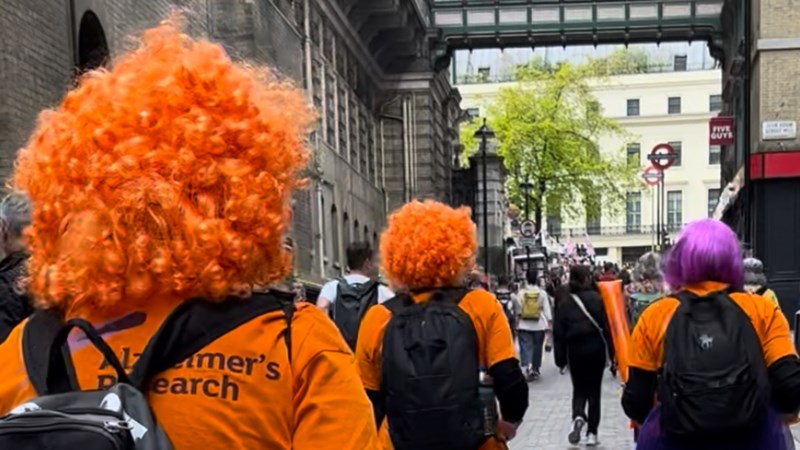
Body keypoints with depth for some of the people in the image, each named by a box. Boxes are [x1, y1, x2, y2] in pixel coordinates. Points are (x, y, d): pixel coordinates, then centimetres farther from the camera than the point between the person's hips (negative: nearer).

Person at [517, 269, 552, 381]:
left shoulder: (521, 292, -3)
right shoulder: (542, 292, -2)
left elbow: (518, 309, -1)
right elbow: (546, 309, 0)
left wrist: (516, 320, 11)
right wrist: (549, 323, 6)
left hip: (524, 325, -1)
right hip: (539, 325, 1)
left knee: (525, 347, -3)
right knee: (537, 347, 13)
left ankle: (526, 367, -23)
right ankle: (535, 369, 23)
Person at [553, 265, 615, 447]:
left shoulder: (564, 302, -1)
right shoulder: (596, 299, -6)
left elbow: (559, 333, -1)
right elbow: (606, 326, -7)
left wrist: (561, 359, 4)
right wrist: (611, 352, 0)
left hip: (575, 350, 1)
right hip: (595, 349, -1)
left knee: (579, 389, 15)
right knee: (594, 390, 9)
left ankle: (578, 417, -15)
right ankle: (592, 433, 9)